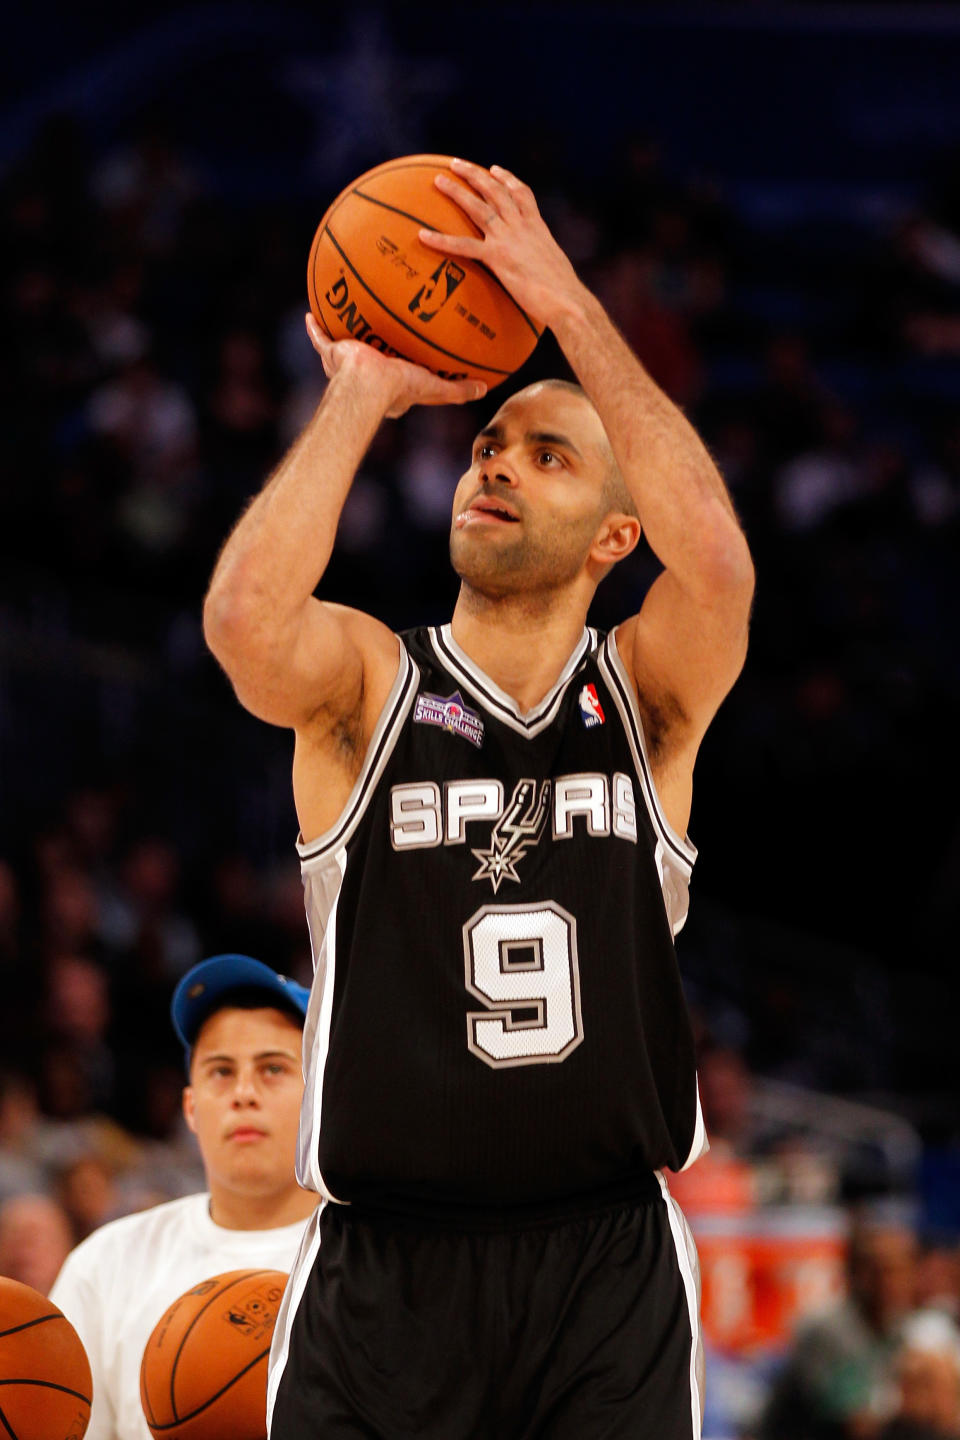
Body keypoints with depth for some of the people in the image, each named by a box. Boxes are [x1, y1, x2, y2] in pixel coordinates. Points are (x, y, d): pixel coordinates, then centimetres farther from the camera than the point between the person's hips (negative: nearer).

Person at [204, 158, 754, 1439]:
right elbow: (245, 616, -20)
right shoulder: (368, 683, 3)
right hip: (384, 1272, -1)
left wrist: (568, 306, -15)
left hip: (608, 1267, 1)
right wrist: (363, 392, -10)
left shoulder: (647, 695, 5)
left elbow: (715, 557, -16)